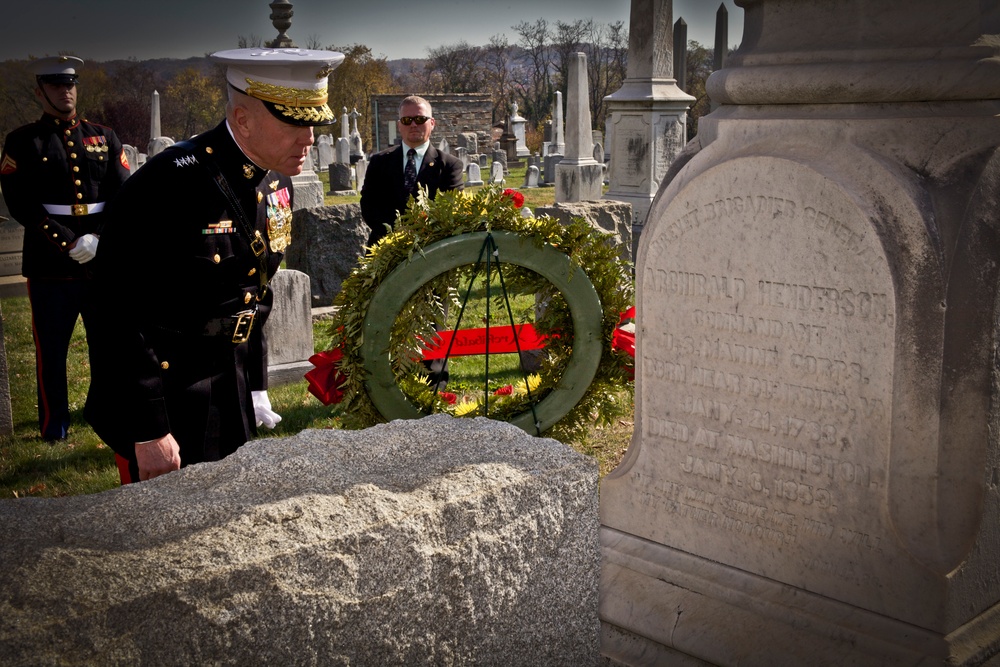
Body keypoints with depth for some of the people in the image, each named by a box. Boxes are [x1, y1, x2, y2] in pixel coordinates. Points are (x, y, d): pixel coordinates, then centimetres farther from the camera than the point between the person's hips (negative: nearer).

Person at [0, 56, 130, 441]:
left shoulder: (103, 138, 11)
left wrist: (99, 239, -12)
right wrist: (69, 243, -16)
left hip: (104, 261, 3)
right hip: (50, 264, -3)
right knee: (51, 348, 4)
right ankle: (54, 425, 17)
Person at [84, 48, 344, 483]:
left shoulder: (277, 183, 3)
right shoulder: (173, 183, -23)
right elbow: (124, 312, -23)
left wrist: (256, 389, 16)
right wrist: (149, 432, -21)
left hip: (229, 399, 8)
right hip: (162, 403, -8)